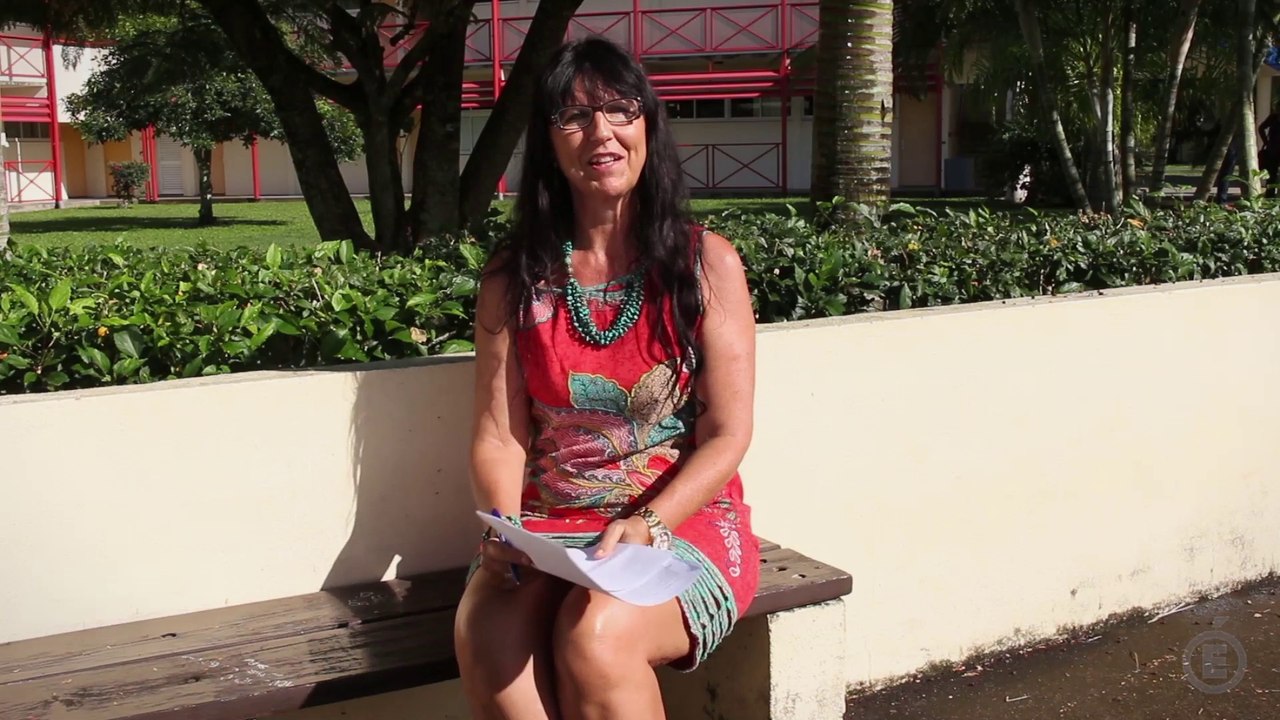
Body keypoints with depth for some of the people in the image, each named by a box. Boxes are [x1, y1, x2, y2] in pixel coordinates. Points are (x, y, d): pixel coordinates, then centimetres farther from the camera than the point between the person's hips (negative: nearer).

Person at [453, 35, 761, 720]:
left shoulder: (707, 262, -1)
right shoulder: (514, 275, 5)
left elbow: (727, 435, -4)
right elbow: (499, 436, 1)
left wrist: (646, 526, -18)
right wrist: (505, 530, -17)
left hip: (683, 518, -1)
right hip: (548, 524, 2)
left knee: (596, 631, -32)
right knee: (486, 634, -30)